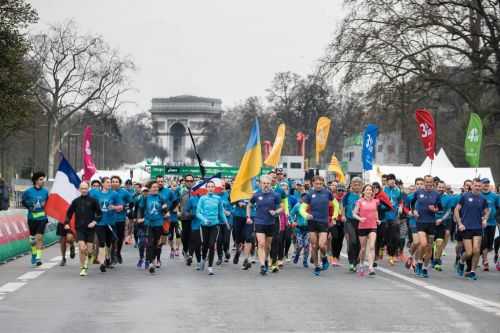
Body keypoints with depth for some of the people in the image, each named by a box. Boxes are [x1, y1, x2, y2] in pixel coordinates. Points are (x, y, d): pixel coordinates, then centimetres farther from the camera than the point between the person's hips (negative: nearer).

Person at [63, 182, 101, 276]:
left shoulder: (93, 201, 1)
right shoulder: (76, 201, 6)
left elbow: (99, 213, 4)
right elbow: (69, 213, 15)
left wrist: (95, 221, -11)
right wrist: (66, 223, 3)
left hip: (90, 228, 0)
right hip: (79, 229, 0)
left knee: (89, 250, 3)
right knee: (82, 248, -14)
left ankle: (86, 266, 29)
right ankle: (82, 268, -4)